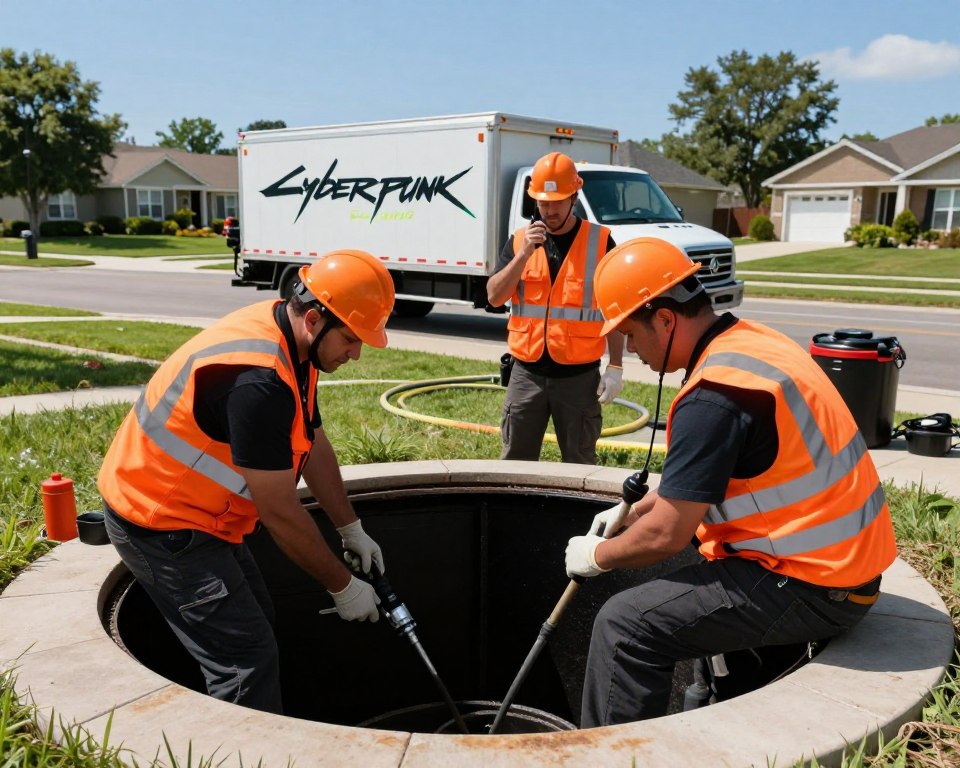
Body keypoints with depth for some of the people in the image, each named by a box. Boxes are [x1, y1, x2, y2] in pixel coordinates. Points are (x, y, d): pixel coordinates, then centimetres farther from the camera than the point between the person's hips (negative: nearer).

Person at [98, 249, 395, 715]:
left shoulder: (293, 343, -2)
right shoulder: (258, 379, -32)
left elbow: (314, 445, 10)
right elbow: (280, 513, -26)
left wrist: (352, 531, 14)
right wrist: (342, 586, -14)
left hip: (188, 506, 10)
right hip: (160, 523, -10)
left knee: (256, 627, 16)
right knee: (246, 660, -9)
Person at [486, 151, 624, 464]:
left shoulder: (600, 241, -2)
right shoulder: (519, 240, 4)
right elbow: (494, 297, -5)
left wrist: (615, 367, -4)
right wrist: (525, 253, -16)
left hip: (580, 375, -2)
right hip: (527, 372, 2)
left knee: (580, 465, 10)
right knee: (515, 461, 11)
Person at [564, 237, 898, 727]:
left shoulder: (714, 394, -24)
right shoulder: (751, 340, 6)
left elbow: (666, 535, -20)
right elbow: (697, 471, 19)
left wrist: (597, 556, -2)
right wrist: (633, 510, 18)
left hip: (808, 587, -10)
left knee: (624, 626, -14)